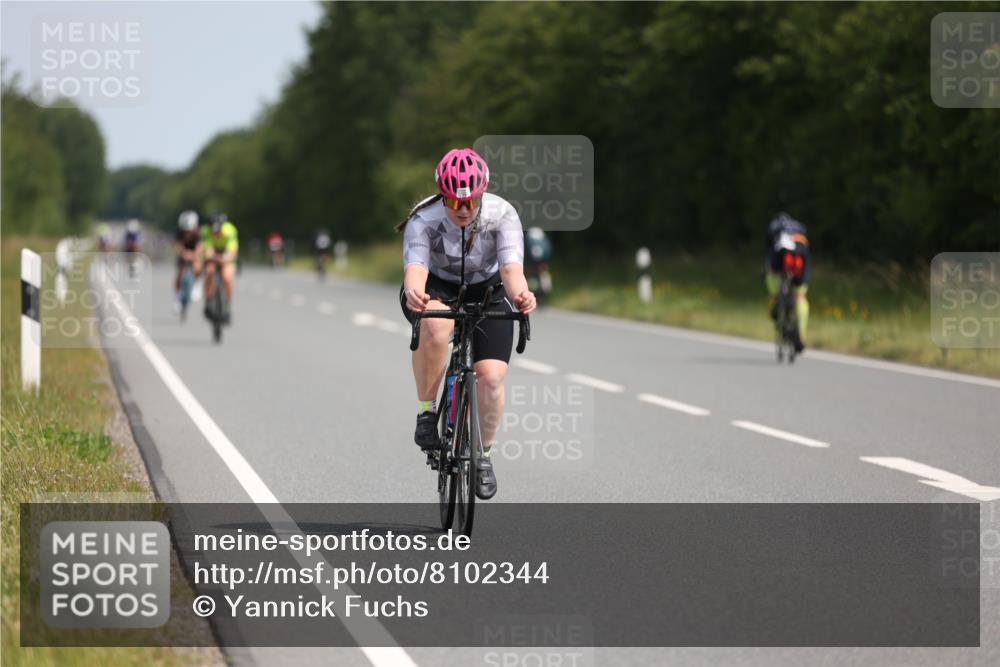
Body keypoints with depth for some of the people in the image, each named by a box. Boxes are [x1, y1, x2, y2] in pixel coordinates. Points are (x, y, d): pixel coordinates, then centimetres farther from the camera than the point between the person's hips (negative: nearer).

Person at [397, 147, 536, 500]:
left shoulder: (502, 215, -25)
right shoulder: (424, 220, -28)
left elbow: (511, 265, -38)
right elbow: (415, 265, -42)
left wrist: (520, 294, -62)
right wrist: (413, 292, -67)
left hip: (486, 291, 1)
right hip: (436, 289, -1)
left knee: (492, 377, -17)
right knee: (436, 325, -39)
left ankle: (482, 452, 11)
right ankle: (426, 411, -18)